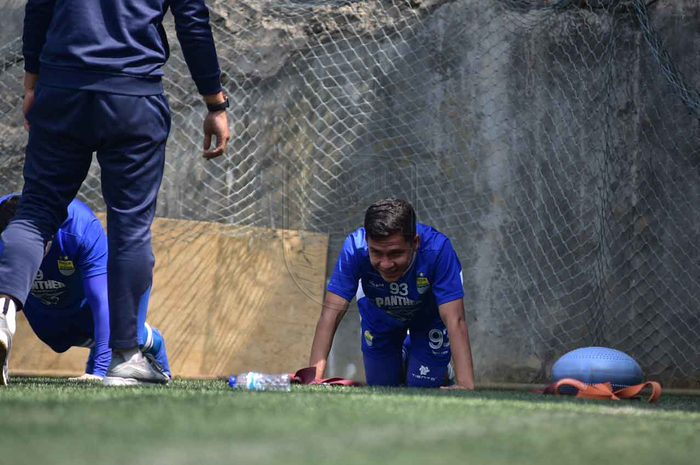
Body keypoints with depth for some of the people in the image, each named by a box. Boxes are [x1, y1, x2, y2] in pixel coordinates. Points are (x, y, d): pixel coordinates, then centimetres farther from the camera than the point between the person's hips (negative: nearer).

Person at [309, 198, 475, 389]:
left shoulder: (438, 249, -43)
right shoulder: (355, 248, -39)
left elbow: (455, 321, -46)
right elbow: (332, 312, -40)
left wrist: (465, 385, -55)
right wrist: (315, 373, -52)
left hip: (429, 314, -1)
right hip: (379, 314, 1)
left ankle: (443, 371, 34)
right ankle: (401, 361, 43)